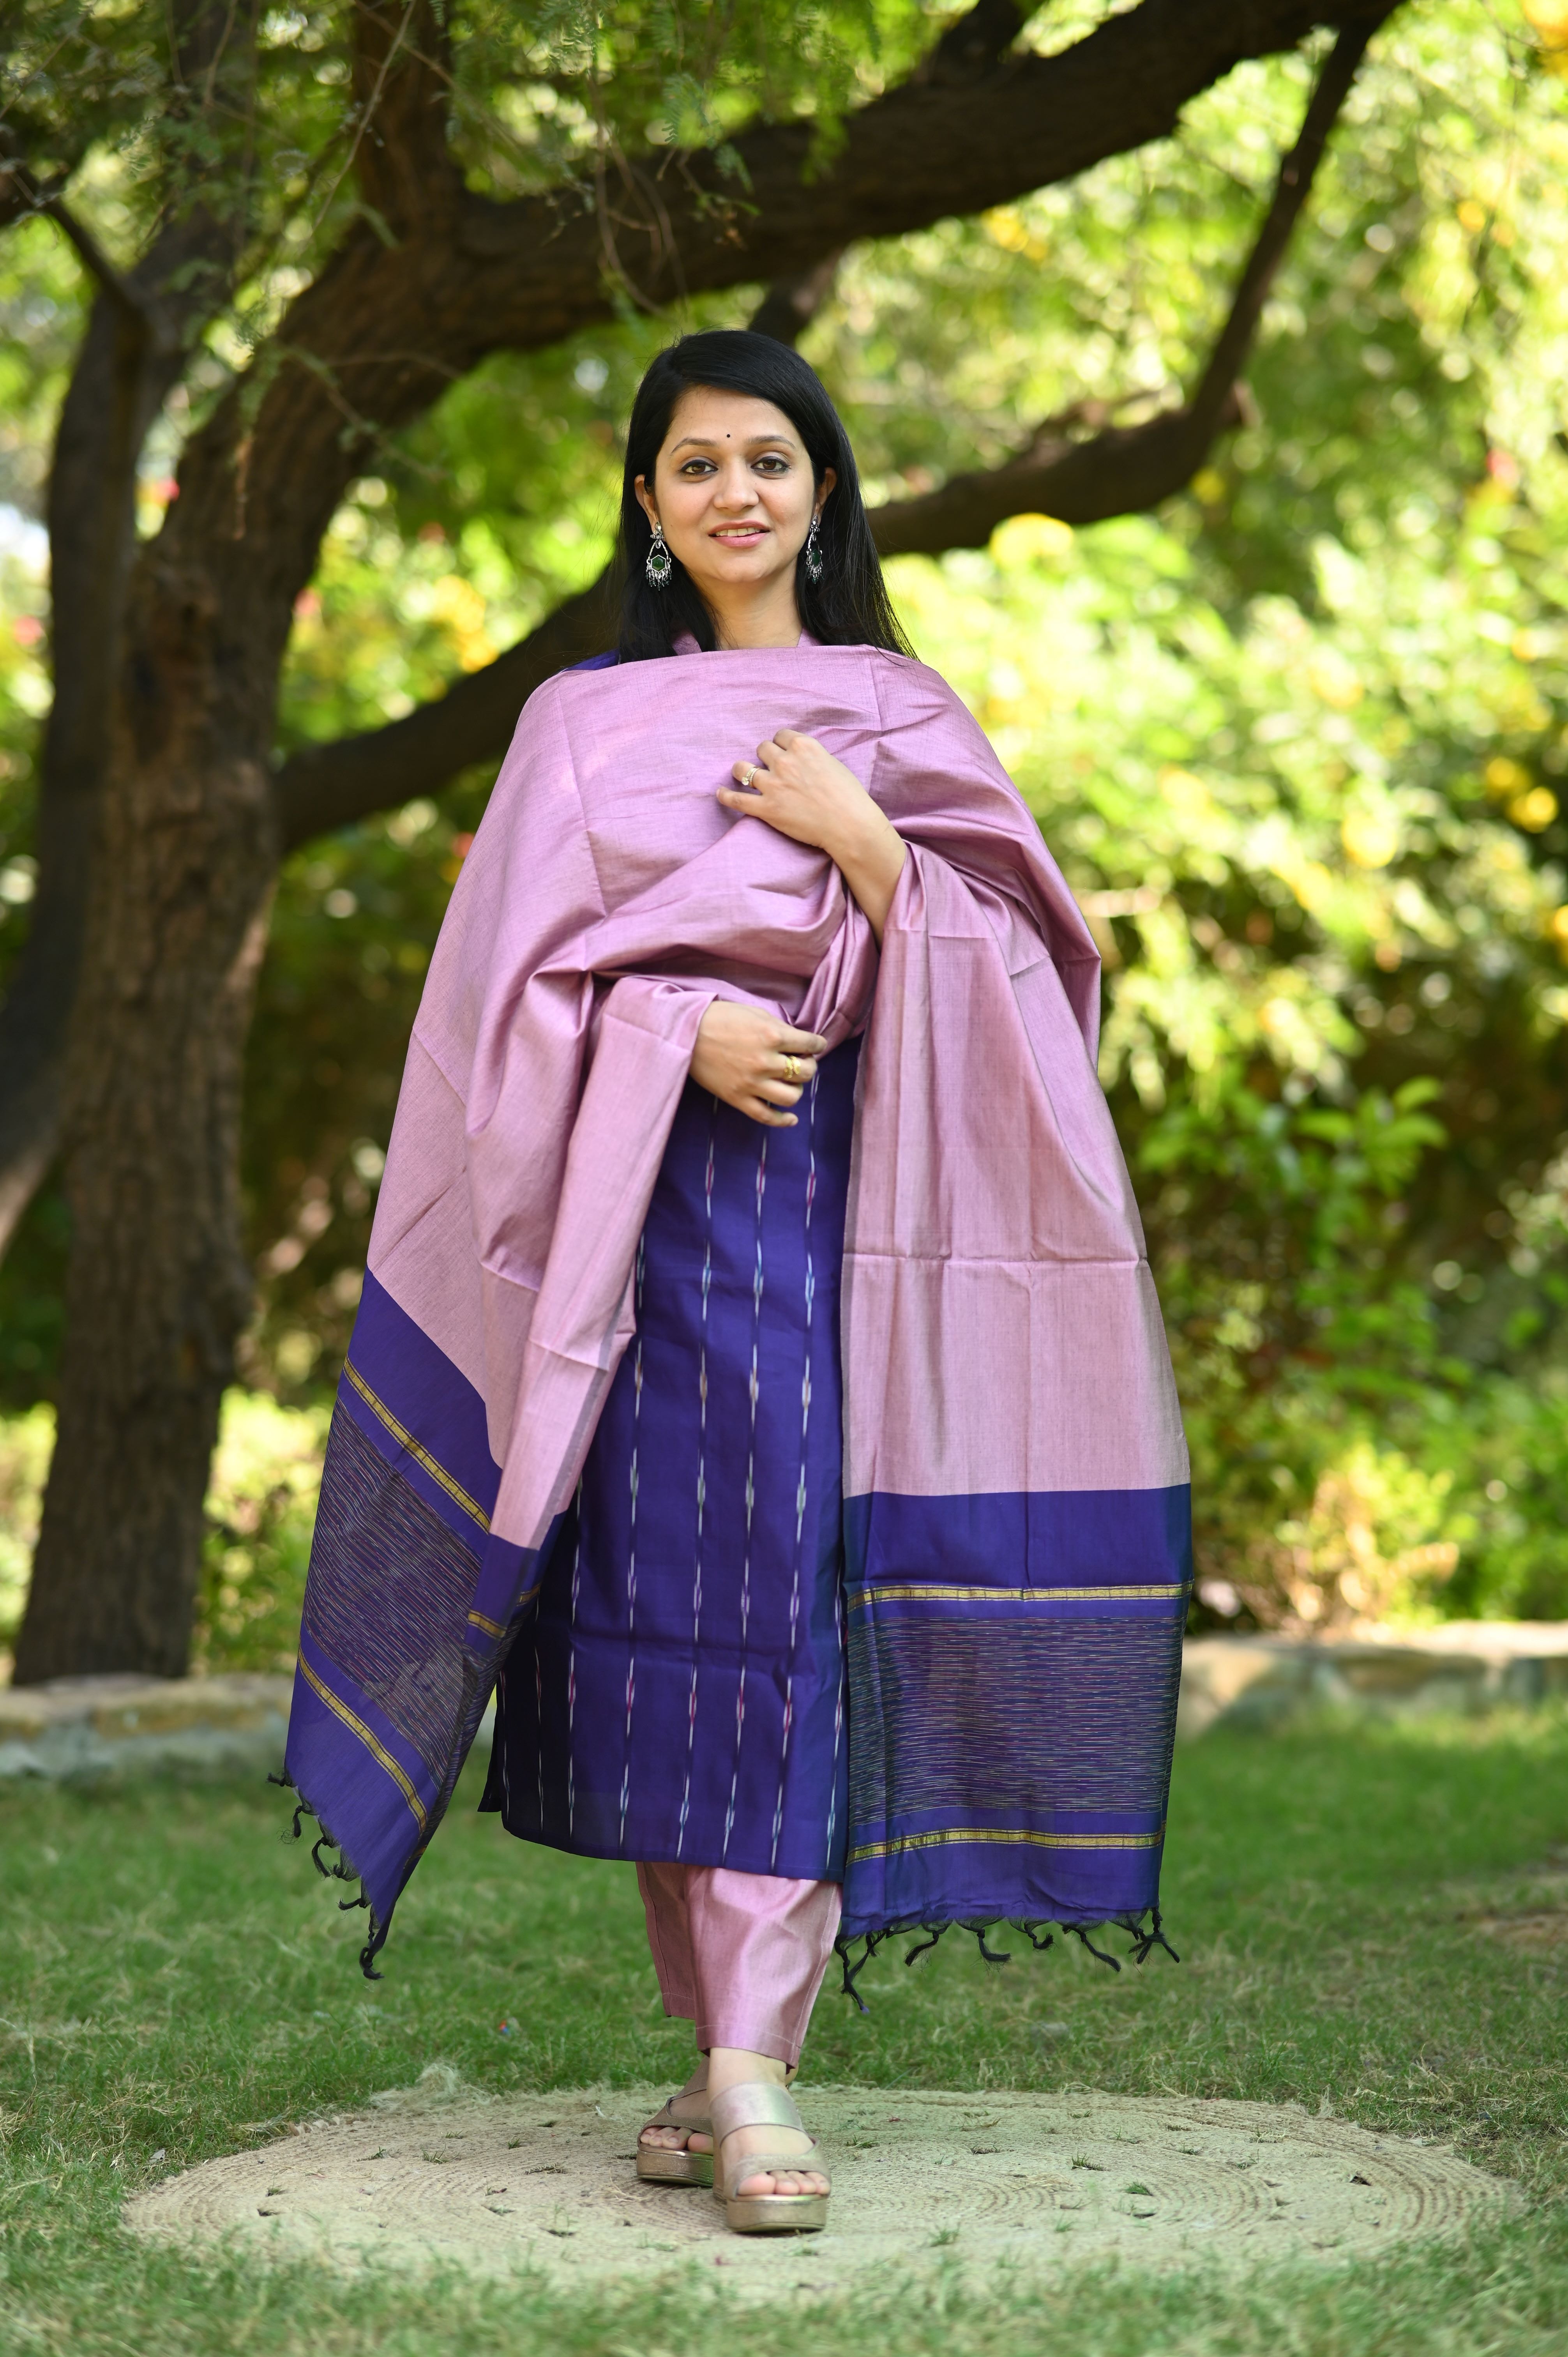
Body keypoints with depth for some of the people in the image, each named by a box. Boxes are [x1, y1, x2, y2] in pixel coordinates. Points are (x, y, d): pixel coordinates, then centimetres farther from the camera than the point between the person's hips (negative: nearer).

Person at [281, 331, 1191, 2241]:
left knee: (791, 1595, -11)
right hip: (658, 1205, 1)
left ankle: (755, 2068, -14)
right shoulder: (587, 720, 12)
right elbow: (514, 977, 4)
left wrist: (864, 843, -10)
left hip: (845, 1202, -1)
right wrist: (677, 1029, -14)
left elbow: (1000, 958, 6)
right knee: (670, 1599, -2)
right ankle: (725, 2046, 7)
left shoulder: (905, 715, 14)